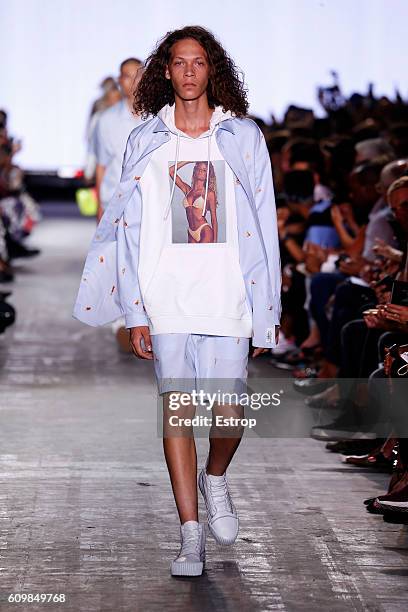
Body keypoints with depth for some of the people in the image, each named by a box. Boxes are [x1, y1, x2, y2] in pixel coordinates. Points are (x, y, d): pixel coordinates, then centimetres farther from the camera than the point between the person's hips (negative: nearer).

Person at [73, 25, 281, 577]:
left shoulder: (244, 137, 7)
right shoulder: (145, 142, 8)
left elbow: (263, 227, 6)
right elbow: (129, 228, 7)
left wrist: (267, 311, 2)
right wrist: (135, 312, 1)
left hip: (228, 297, 0)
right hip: (166, 297, 1)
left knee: (229, 413, -7)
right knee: (177, 411, -2)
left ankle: (215, 479, 25)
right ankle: (191, 533, 4)